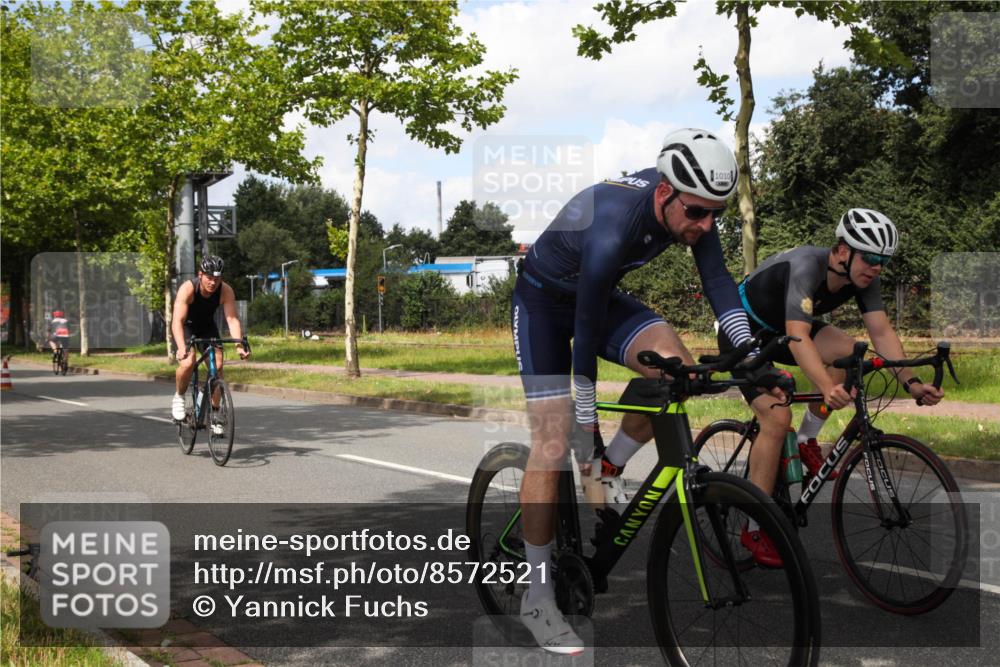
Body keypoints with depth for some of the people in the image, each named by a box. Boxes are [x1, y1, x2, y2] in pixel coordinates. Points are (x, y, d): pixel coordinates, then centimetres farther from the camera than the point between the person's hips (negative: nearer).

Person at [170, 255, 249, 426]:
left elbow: (232, 319, -30)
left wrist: (239, 345, -45)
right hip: (185, 327, -3)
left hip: (207, 327, 3)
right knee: (188, 362, -26)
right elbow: (177, 321, -41)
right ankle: (179, 397, 3)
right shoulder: (188, 289, -33)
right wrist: (181, 348, -56)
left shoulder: (226, 291, -25)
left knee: (217, 365, -12)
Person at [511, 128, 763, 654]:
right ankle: (537, 597, -2)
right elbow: (587, 334, -31)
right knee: (554, 442, -13)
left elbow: (718, 281, -11)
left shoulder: (688, 204, -19)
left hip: (596, 295, 6)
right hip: (543, 300, -6)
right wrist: (587, 430, -23)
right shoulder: (612, 229, -38)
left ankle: (610, 472, 5)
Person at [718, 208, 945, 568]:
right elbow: (798, 336, -46)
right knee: (777, 417, -21)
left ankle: (806, 441, 3)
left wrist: (911, 381, -31)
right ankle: (754, 529, -10)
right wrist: (828, 387, -60)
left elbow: (881, 331, -17)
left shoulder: (863, 278, -13)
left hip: (779, 329, 7)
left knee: (849, 352, -17)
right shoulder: (806, 266, -35)